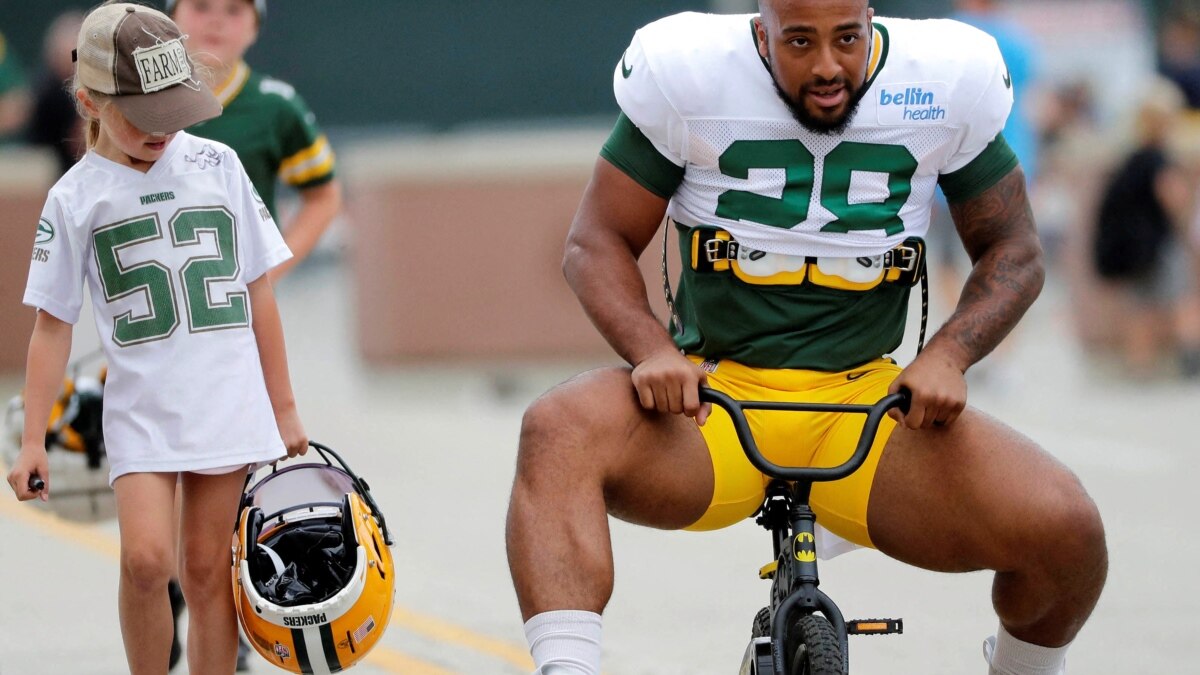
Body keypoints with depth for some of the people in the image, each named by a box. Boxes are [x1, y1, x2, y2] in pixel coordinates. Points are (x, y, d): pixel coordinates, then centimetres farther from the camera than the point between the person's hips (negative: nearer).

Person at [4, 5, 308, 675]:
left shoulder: (217, 165, 3)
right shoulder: (77, 197, -2)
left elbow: (258, 290, 9)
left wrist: (284, 408, 11)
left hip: (230, 401, 2)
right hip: (141, 409, -2)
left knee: (207, 569, 4)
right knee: (146, 559, -17)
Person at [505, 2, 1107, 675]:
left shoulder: (947, 84, -1)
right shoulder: (687, 75, -5)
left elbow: (1014, 252, 10)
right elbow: (598, 241, 2)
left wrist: (948, 356, -10)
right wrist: (655, 352, -18)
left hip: (867, 399, 1)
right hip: (712, 394, -1)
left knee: (1066, 529, -22)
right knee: (557, 433, -34)